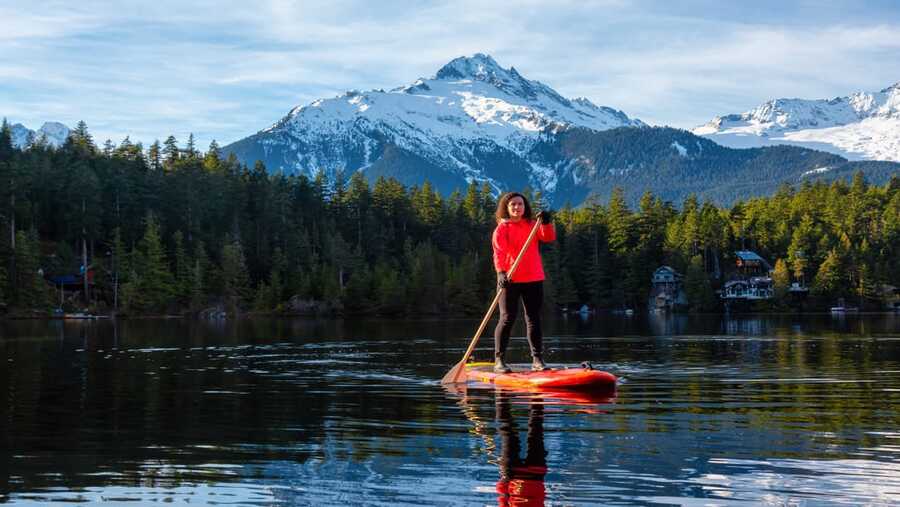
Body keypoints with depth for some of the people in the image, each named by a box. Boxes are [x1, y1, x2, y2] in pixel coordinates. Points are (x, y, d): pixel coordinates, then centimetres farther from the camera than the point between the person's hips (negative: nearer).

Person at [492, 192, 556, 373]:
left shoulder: (532, 225, 12)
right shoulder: (501, 229, 1)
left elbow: (548, 237, -3)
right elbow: (498, 254, -9)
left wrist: (547, 223, -21)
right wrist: (501, 272, -25)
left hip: (533, 279, 4)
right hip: (509, 280, -4)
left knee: (534, 319, 7)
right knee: (507, 318, -6)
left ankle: (537, 359, 12)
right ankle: (499, 361, -2)